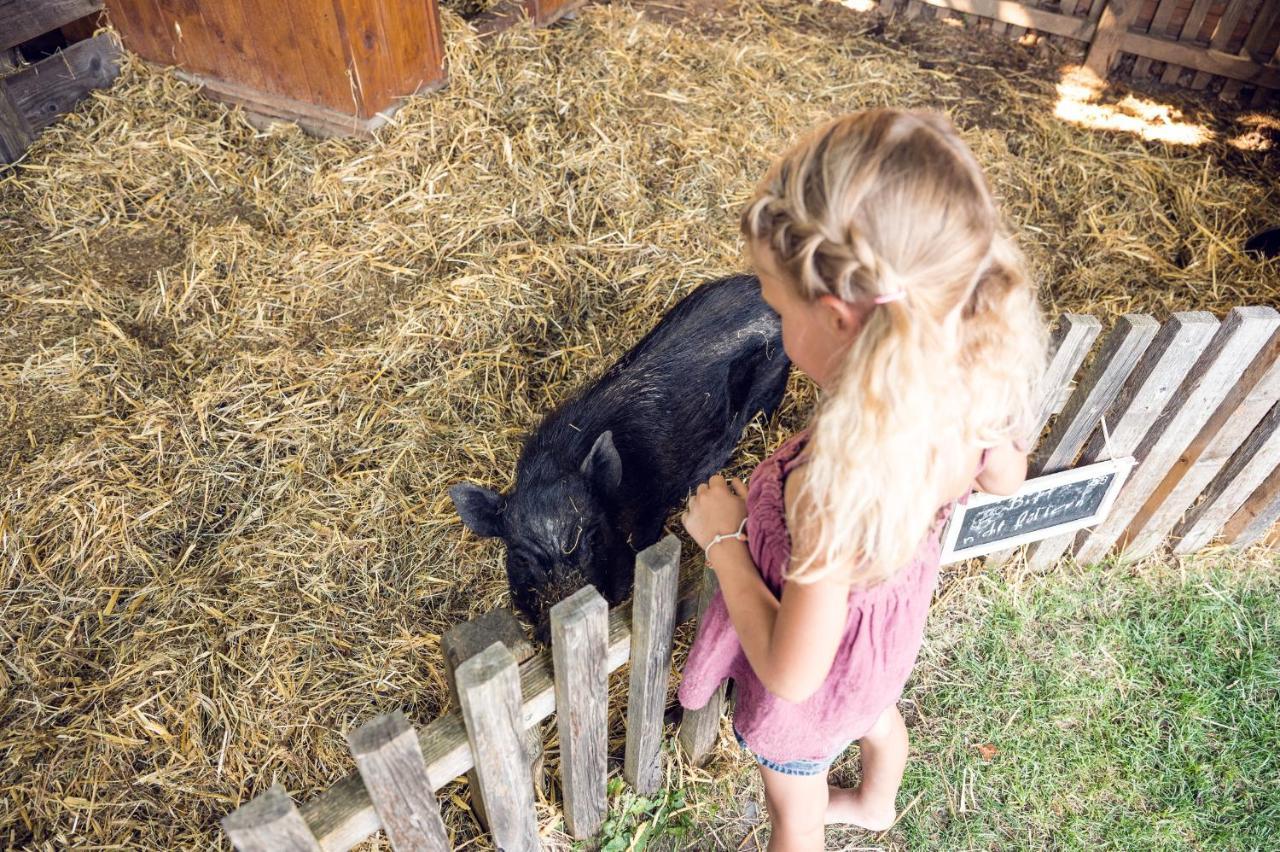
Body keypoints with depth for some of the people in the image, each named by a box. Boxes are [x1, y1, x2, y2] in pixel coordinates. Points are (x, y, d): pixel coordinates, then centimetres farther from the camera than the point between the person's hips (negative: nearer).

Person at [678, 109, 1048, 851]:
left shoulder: (838, 485, -48)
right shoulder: (977, 380, -26)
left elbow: (791, 673, -33)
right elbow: (1007, 478, -2)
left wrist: (723, 538, -23)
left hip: (819, 654, -7)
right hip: (892, 620, 7)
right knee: (877, 711, 40)